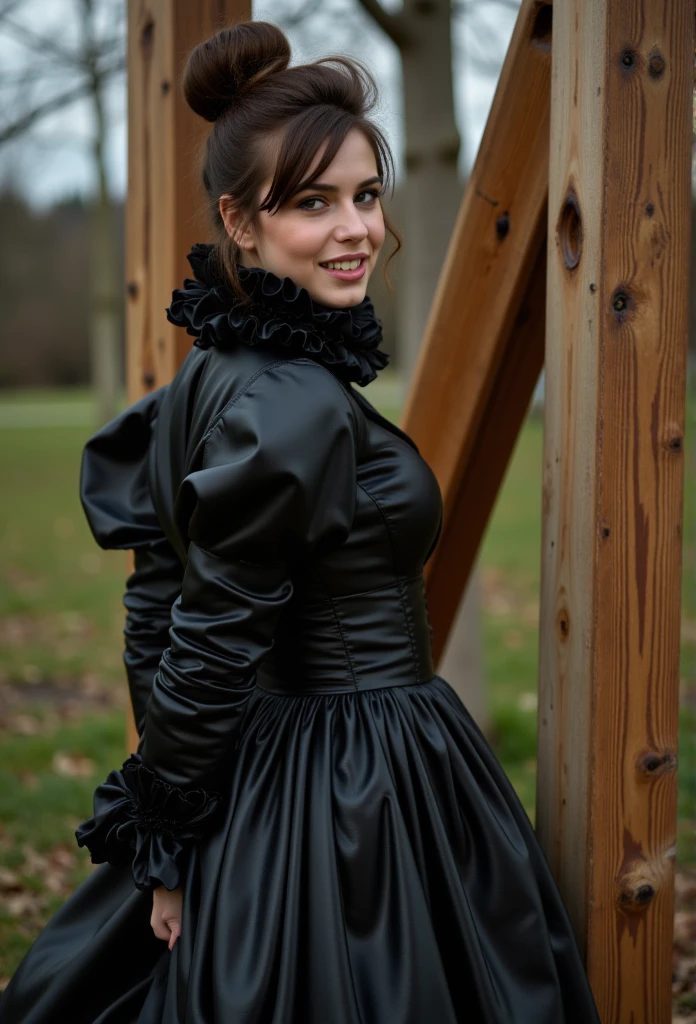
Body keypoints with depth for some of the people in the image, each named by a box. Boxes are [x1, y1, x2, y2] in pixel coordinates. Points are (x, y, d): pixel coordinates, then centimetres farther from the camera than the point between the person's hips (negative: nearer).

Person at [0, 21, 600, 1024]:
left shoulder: (215, 371, 5)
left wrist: (166, 816, 10)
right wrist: (169, 839, -12)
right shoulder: (297, 405, -23)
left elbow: (160, 606, 7)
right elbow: (212, 643, -22)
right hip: (356, 791, -9)